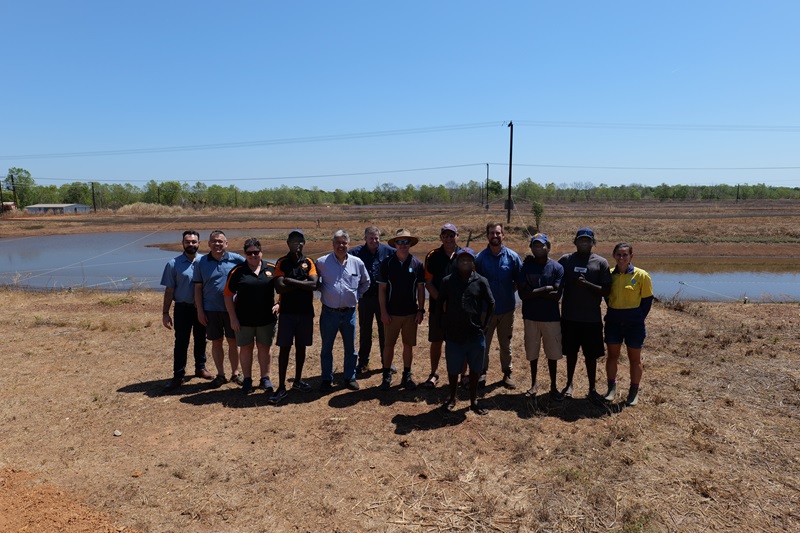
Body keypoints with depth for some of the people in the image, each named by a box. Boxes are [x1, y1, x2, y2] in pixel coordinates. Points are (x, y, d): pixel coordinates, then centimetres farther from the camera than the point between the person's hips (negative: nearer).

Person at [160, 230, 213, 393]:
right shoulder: (173, 264, -5)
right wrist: (165, 313, -5)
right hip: (183, 308, -2)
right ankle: (178, 376, 8)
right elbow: (169, 290, -3)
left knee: (201, 340, 15)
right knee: (181, 342, 1)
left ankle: (200, 368, 32)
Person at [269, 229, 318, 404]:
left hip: (306, 311, 2)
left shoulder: (309, 263, 4)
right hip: (287, 311, -2)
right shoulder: (281, 263, -2)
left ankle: (298, 380, 28)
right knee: (285, 348, -1)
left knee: (301, 346, 12)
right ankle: (281, 388, 4)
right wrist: (303, 284, -13)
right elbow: (279, 288, -15)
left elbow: (313, 284, -12)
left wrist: (291, 281, -14)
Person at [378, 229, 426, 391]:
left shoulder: (417, 264, 0)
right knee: (389, 345, 6)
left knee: (408, 345, 9)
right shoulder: (387, 263, -3)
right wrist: (383, 312, -7)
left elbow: (421, 289, 4)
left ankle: (406, 376, 22)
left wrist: (421, 310, -1)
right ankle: (387, 376, 20)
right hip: (392, 313, -1)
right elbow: (381, 289, -2)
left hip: (411, 313, 1)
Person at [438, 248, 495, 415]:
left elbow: (491, 304, 7)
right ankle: (452, 398, 31)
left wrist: (484, 324, 3)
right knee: (453, 368, 11)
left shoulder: (481, 281, -2)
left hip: (475, 335, 0)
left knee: (474, 369, 11)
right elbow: (439, 303, 9)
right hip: (453, 334, 0)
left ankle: (473, 401, 26)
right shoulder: (447, 281, -2)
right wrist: (444, 323, 5)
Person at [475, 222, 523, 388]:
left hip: (507, 308, 1)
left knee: (506, 344, 13)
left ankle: (507, 373, 27)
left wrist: (507, 293, -1)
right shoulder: (480, 257, -5)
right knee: (483, 343, 8)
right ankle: (482, 372, 23)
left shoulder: (512, 257, -4)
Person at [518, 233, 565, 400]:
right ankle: (533, 384, 28)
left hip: (551, 317, -1)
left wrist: (533, 293, -12)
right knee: (533, 352, 12)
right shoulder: (526, 267, -2)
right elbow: (522, 294, -12)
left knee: (552, 353, 9)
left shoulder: (557, 268, -4)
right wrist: (545, 289, -15)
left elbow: (557, 295, -14)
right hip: (531, 316, 1)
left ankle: (553, 386, 24)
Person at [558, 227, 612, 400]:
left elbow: (606, 291, -6)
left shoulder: (601, 263, -2)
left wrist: (586, 284, -19)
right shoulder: (565, 259, 1)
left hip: (592, 318, -1)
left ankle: (592, 388, 20)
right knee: (571, 352, 13)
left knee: (591, 355, 7)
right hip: (569, 316, 1)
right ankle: (569, 383, 29)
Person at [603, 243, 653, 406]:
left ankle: (634, 392, 22)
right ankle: (611, 389, 23)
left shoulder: (641, 275, -9)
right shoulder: (609, 274, -1)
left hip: (634, 323, -2)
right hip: (613, 322, 3)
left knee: (635, 358, 9)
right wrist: (614, 312, 6)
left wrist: (639, 317, -4)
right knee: (612, 356, 10)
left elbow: (647, 299, -1)